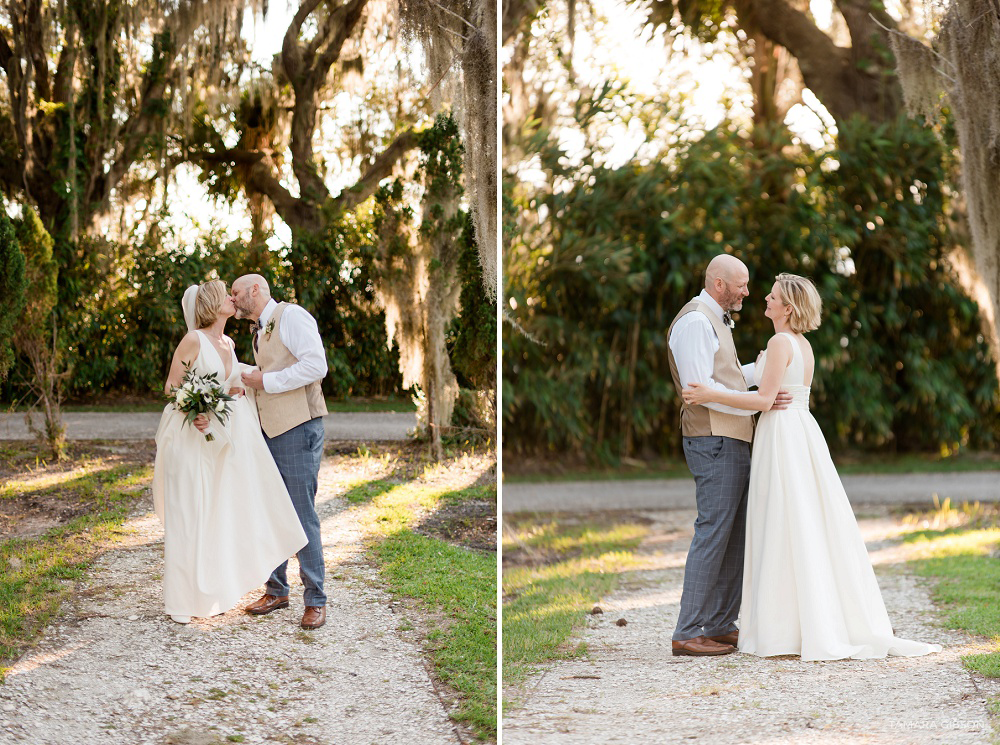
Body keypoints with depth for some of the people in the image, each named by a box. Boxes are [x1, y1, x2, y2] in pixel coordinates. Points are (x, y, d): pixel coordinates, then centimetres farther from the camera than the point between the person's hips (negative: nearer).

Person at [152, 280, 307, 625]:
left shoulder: (228, 343, 10)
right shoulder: (193, 340, -12)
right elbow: (172, 386, -7)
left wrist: (236, 388, 2)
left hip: (218, 437, 7)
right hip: (188, 435, -7)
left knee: (215, 514, 10)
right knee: (185, 515, -4)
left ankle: (210, 593, 19)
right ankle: (181, 599, 3)